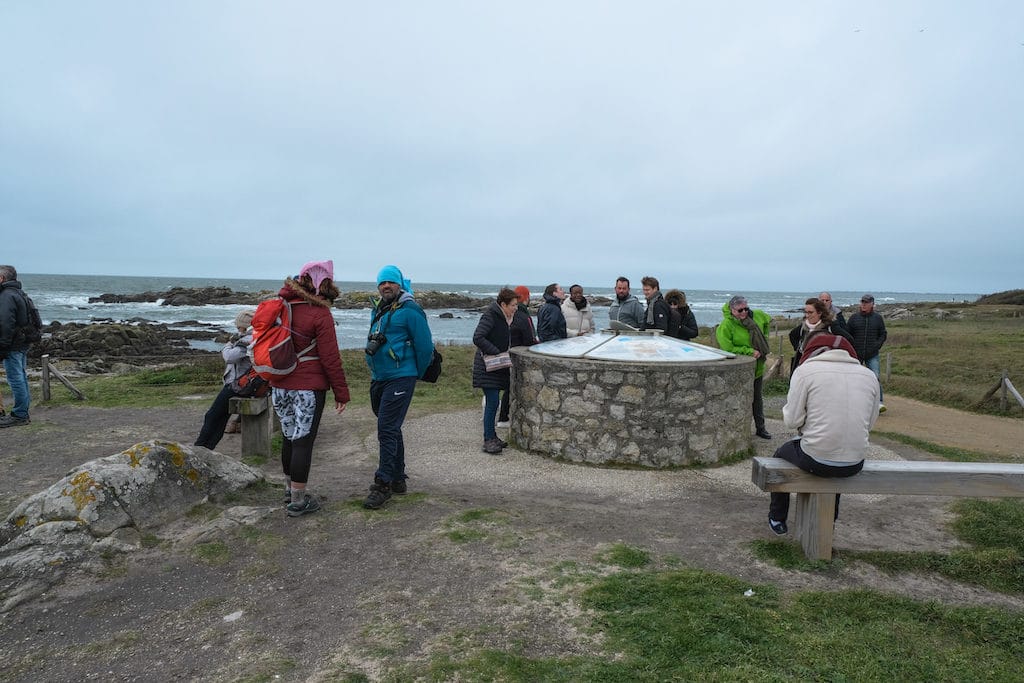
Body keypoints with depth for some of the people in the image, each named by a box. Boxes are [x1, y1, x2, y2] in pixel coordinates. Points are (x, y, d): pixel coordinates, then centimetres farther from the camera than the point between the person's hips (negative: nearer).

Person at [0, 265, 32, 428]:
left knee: (15, 379, -6)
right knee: (21, 377, 15)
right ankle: (22, 413, 23)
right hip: (22, 343, 10)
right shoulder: (19, 293, 16)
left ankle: (19, 415, -1)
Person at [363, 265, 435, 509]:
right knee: (390, 429, 16)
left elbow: (425, 347, -11)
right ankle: (398, 478, 28)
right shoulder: (378, 310, 12)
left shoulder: (409, 310, -12)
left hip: (400, 379, -9)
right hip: (378, 379, 9)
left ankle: (383, 485, -4)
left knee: (387, 430, -11)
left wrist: (416, 375, 1)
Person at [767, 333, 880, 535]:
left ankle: (777, 519, 41)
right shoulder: (869, 375, 5)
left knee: (781, 453, 29)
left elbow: (792, 420, -10)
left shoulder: (806, 370, -8)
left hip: (816, 461, -4)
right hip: (855, 464, 4)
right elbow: (870, 423, 8)